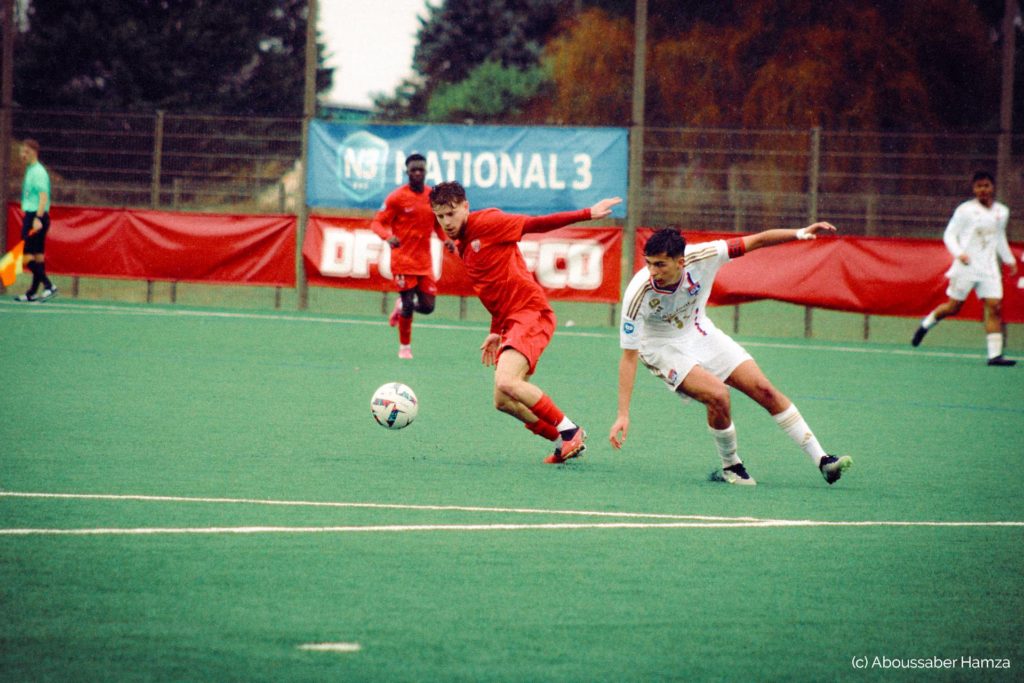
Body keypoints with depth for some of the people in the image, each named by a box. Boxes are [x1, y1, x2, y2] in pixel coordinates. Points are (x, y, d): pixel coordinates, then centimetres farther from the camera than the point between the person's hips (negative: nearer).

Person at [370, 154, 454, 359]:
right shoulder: (397, 197, -7)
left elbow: (438, 224, 19)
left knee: (427, 307, -1)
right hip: (403, 259, -4)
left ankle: (401, 306, 33)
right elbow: (377, 223, -7)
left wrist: (446, 240, 0)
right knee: (408, 304, -6)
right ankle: (404, 347, 13)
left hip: (424, 261, 4)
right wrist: (388, 236, -28)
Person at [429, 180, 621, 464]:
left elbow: (537, 224, -7)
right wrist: (496, 332, 23)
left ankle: (570, 430, -12)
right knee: (503, 402, 5)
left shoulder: (486, 222, -7)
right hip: (511, 322, 9)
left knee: (507, 383, -27)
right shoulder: (461, 247, 18)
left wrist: (587, 214, -13)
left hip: (531, 313, -9)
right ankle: (565, 442, 18)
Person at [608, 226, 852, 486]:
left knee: (765, 390, -2)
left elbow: (756, 241, -16)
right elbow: (629, 357, -27)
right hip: (663, 348, -4)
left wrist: (800, 233, -29)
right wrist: (623, 415, -30)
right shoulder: (638, 294, -32)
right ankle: (731, 467, -1)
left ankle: (822, 461, 7)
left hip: (700, 334, 4)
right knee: (718, 394, -27)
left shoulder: (701, 257, -26)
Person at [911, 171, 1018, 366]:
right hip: (966, 267, -4)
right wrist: (959, 253, -19)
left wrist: (1009, 260, 22)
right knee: (954, 307, 1)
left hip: (989, 268, 4)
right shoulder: (965, 210, -4)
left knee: (994, 307, -9)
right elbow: (949, 234, -3)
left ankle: (995, 354, -10)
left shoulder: (1002, 212, 11)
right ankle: (926, 323, 31)